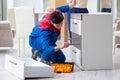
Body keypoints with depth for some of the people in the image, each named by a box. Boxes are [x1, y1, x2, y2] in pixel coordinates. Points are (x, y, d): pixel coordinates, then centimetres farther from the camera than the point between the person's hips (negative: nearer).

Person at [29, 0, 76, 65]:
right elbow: (46, 49, -50)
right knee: (53, 35, -39)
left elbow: (59, 9, 3)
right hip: (35, 40, -8)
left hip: (47, 38, 8)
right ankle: (44, 59, -23)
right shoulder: (45, 30, -43)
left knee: (61, 59, 5)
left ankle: (38, 52, 18)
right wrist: (60, 47, -64)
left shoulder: (56, 13, -25)